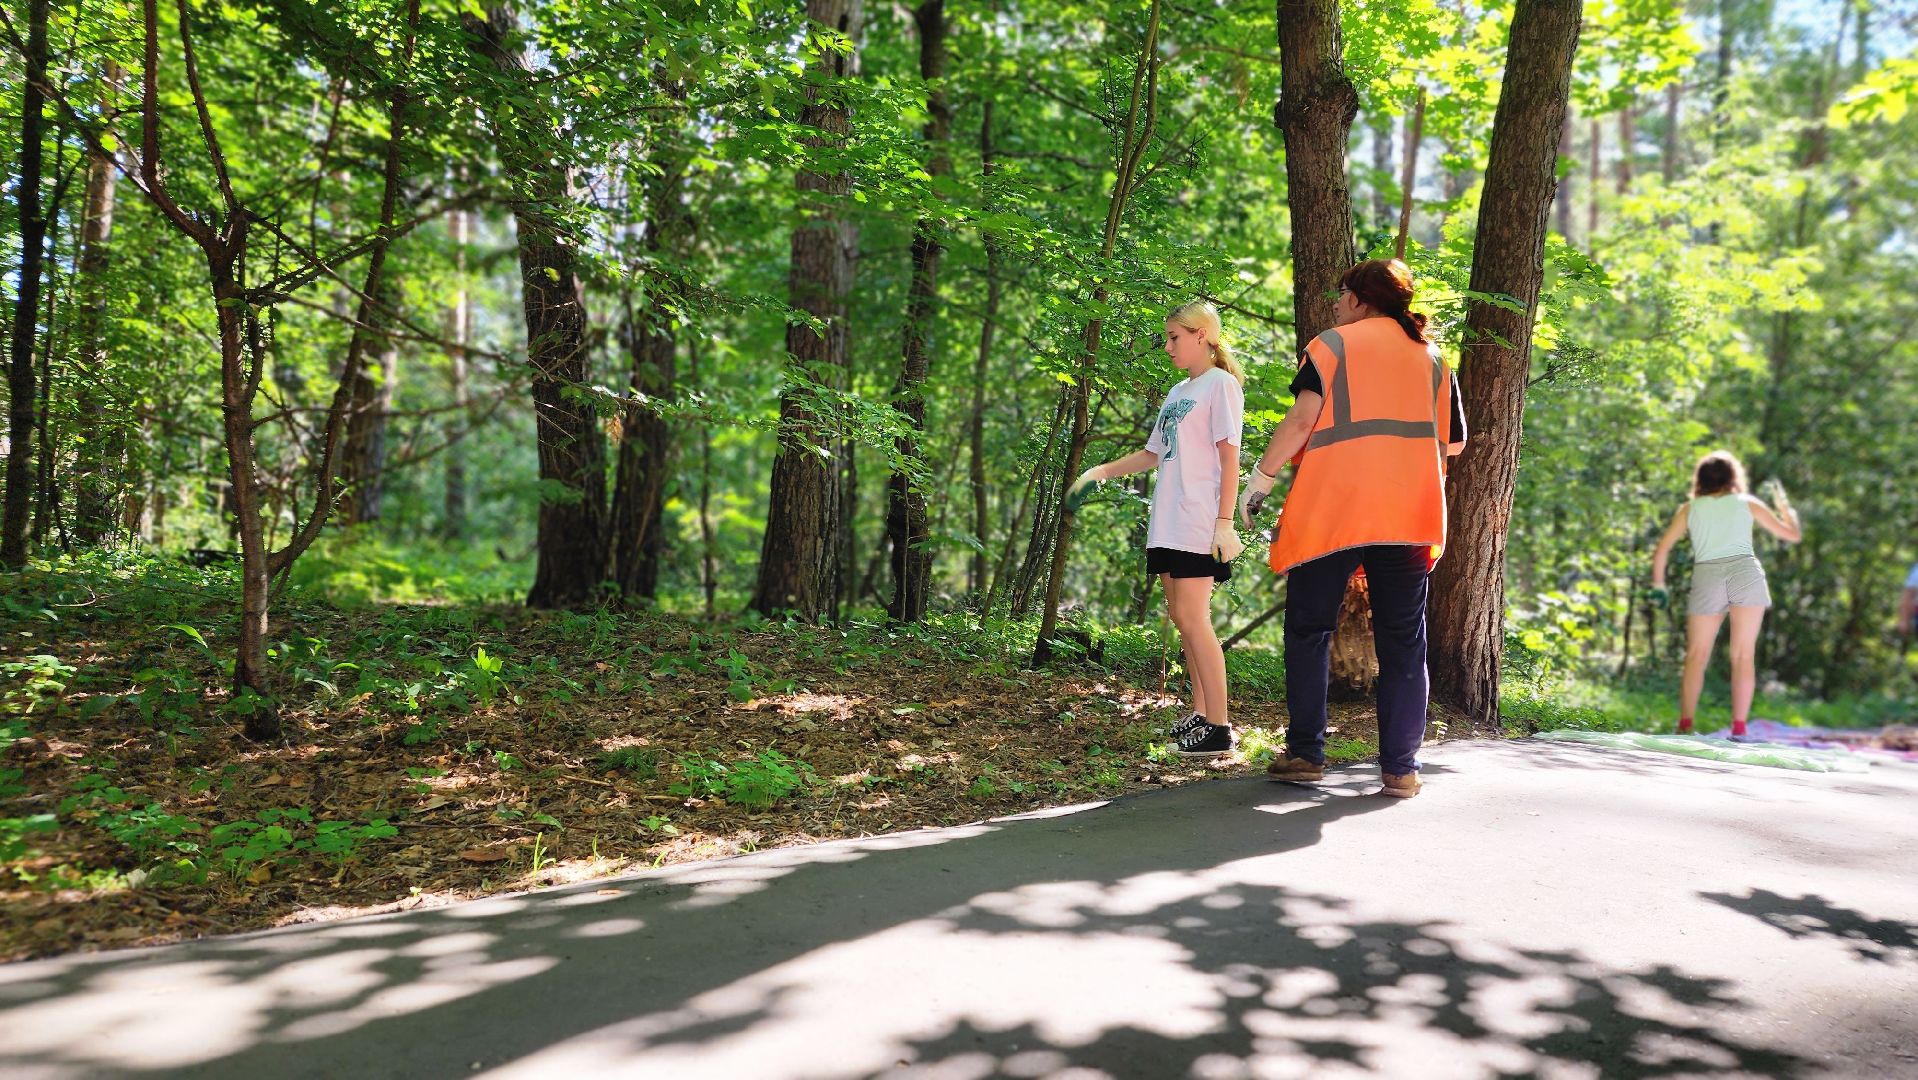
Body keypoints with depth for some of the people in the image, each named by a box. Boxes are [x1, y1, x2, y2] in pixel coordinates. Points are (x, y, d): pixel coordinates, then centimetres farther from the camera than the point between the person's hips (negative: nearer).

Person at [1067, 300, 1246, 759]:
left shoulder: (1221, 384, -3)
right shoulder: (1177, 392, 21)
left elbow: (1229, 456, -10)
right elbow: (1154, 454, 26)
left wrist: (1225, 522, -16)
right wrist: (1100, 471, 19)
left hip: (1198, 525, -8)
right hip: (1167, 524, 8)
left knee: (1192, 618, -12)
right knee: (1182, 619, 7)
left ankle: (1219, 726, -9)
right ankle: (1201, 712, 15)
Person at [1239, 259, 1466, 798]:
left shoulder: (1331, 344, 4)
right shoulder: (1432, 358, 17)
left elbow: (1301, 418, -9)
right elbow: (1450, 444, 14)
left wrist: (1261, 478, -3)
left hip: (1330, 510, -3)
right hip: (1409, 518, 3)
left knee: (1309, 630, 8)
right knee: (1403, 642, 6)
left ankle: (1305, 754, 7)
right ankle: (1401, 767, 6)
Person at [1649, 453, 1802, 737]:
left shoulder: (1689, 509, 18)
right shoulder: (1747, 503, 18)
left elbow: (1661, 551, 11)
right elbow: (1792, 534, 23)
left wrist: (1658, 584, 22)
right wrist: (1785, 508, 41)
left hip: (1706, 577, 0)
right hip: (1746, 574, 0)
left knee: (1696, 655, 6)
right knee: (1744, 655, 1)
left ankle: (1685, 725, -5)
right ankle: (1739, 728, -5)